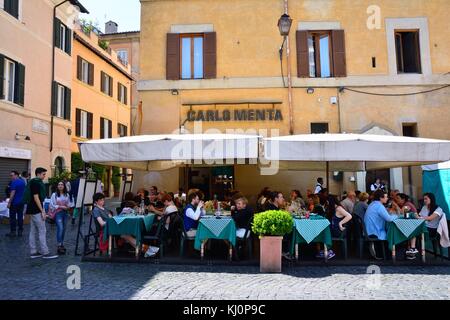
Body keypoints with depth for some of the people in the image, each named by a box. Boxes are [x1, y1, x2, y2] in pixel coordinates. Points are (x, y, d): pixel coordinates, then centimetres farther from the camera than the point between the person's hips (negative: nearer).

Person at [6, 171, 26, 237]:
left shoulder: (14, 182, -13)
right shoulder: (23, 182, 10)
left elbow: (12, 193, -18)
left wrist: (9, 203, -15)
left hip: (14, 202, -7)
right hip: (21, 202, 7)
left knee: (12, 218, 1)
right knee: (20, 217, 8)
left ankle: (13, 232, 4)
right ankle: (20, 231, 11)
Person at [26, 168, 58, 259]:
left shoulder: (35, 182, 16)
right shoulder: (36, 183, -14)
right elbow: (36, 198, -19)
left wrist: (42, 210, 20)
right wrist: (42, 211, -18)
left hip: (33, 210, 10)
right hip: (36, 211, -10)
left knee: (33, 232, 11)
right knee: (42, 231, -6)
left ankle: (33, 252, 16)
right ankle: (45, 253, -2)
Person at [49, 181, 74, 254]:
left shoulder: (67, 195, 8)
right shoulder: (54, 195, -4)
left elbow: (69, 204, 13)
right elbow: (52, 205, -7)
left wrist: (68, 207, -8)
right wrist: (60, 207, -14)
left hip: (65, 213, 5)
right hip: (58, 213, -4)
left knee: (63, 229, 9)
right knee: (60, 228, -16)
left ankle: (62, 244, 21)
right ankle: (59, 246, -13)